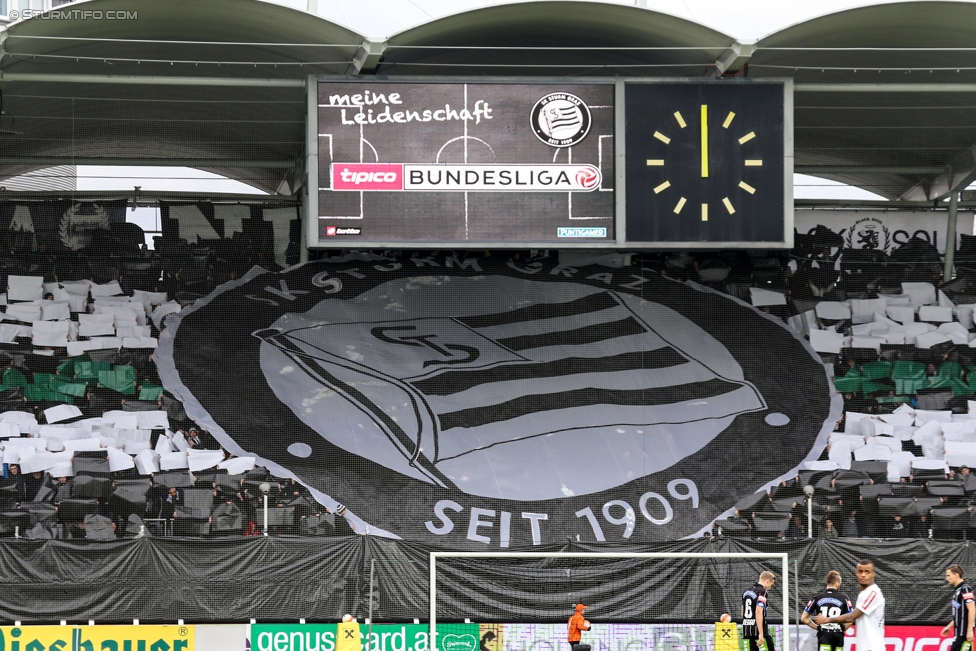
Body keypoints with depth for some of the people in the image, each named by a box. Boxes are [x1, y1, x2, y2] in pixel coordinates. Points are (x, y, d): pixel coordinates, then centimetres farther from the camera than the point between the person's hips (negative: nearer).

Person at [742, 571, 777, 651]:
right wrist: (761, 634, -23)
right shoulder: (762, 592, -12)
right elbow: (758, 613, -21)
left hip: (747, 629, 8)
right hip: (758, 630, -8)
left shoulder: (746, 592, 15)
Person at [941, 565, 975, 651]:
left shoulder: (965, 589, -11)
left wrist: (970, 631, -22)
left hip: (964, 633, -9)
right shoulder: (957, 590, 17)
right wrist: (949, 627, 25)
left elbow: (972, 610, -18)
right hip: (959, 632, 9)